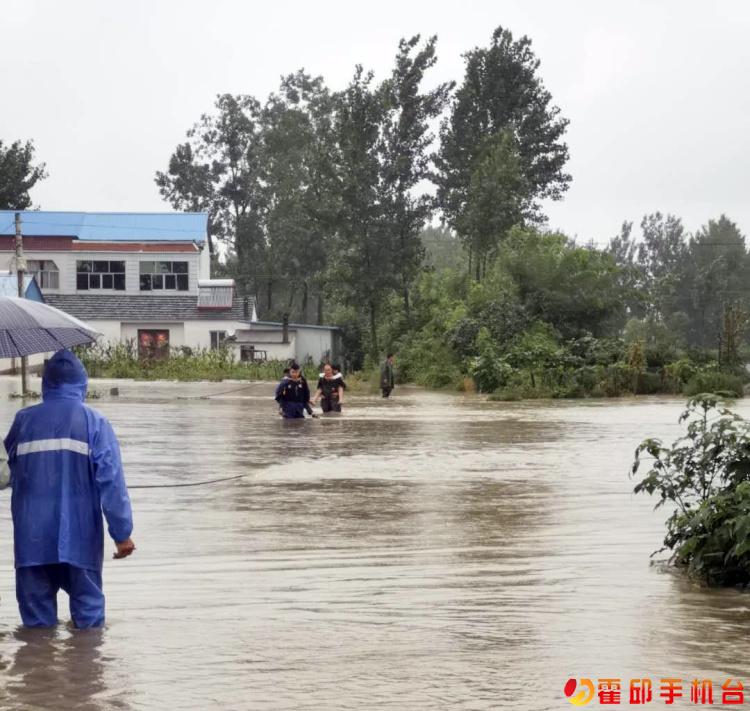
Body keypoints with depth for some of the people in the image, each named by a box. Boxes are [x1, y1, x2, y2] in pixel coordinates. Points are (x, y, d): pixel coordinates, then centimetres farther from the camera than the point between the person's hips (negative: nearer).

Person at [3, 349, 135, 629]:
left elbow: (9, 471, 14)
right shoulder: (94, 423, -4)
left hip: (33, 537, 2)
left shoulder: (23, 420, 3)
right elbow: (111, 482, -10)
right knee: (88, 610, 8)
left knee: (36, 613, 9)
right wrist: (122, 532, -8)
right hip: (80, 537, -2)